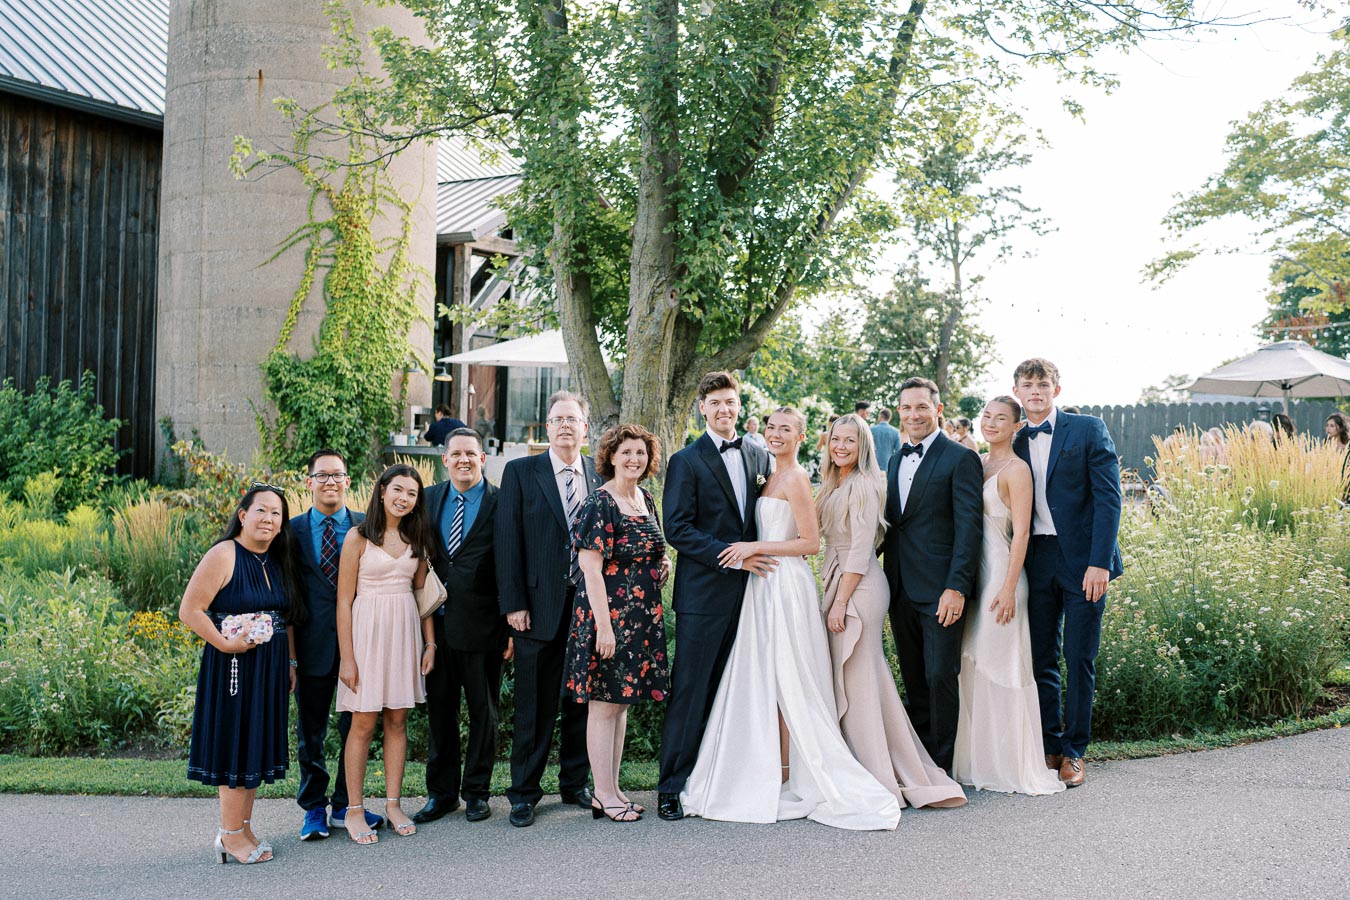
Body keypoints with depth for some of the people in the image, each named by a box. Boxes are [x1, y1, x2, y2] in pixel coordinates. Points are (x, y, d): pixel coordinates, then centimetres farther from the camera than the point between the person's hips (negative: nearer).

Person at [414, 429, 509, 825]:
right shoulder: (429, 499, 8)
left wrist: (512, 625, -9)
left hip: (482, 625, -3)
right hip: (437, 624, 4)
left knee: (483, 711, 8)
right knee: (439, 710, 11)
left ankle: (477, 790, 22)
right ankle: (441, 792, 23)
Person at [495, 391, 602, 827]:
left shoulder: (600, 474, 9)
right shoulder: (520, 472, 0)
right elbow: (507, 541, -3)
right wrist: (513, 604, -9)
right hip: (540, 606, -3)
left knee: (582, 700, 11)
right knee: (535, 706, 3)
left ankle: (575, 783, 26)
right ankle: (524, 793, 15)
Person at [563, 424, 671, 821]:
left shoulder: (646, 500, 11)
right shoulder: (599, 503, -13)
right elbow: (590, 567, -17)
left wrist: (663, 563, 3)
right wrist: (604, 625, -21)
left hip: (642, 615, 8)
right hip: (608, 611, -8)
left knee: (622, 701, 13)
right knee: (604, 704, -1)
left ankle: (612, 788, 21)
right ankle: (604, 795, 7)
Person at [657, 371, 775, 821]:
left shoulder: (759, 457, 13)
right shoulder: (686, 462, -3)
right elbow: (677, 529, -10)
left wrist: (758, 557, 3)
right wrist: (731, 557, -16)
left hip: (749, 589, 5)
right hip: (705, 593, -5)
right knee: (691, 691, -3)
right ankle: (671, 787, 6)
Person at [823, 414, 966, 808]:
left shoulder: (863, 487, -12)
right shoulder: (833, 486, 16)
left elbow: (861, 551, -17)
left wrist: (840, 602, -18)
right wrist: (833, 597, 12)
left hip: (858, 588, -9)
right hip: (840, 583, 9)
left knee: (857, 679, -5)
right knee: (850, 681, 12)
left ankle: (875, 779, 3)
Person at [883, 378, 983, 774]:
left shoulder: (960, 458, -7)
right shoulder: (896, 460, 16)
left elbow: (968, 527, -13)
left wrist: (956, 588, -19)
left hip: (940, 589, -7)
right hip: (901, 589, 7)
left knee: (940, 677, -3)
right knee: (913, 679, 13)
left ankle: (942, 766, 9)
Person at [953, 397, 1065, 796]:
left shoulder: (1017, 469, -9)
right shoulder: (977, 463, 13)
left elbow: (1021, 532, -14)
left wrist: (1009, 589, -19)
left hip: (999, 571, -8)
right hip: (971, 572, 8)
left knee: (999, 667, -2)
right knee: (972, 666, 11)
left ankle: (1011, 764, 9)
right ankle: (977, 759, 21)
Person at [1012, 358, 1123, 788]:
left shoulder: (1088, 429, -2)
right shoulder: (1016, 444, 11)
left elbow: (1108, 497, -8)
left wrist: (1099, 562, -16)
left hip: (1082, 560, -4)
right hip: (1037, 561, 4)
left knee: (1079, 659, 2)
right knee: (1041, 660, 7)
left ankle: (1074, 752, 14)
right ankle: (1050, 747, 19)